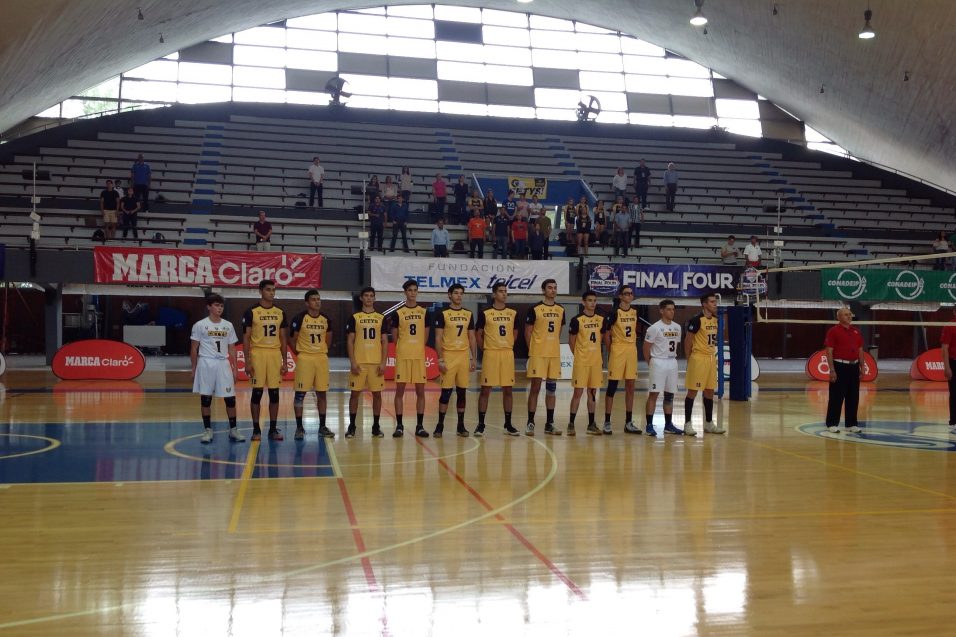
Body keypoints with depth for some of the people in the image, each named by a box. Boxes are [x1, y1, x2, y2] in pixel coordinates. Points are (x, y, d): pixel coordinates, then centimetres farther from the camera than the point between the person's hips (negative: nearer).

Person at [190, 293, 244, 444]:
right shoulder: (200, 325, -1)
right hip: (206, 364, -3)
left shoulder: (228, 326, 8)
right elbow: (194, 348, 1)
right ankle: (207, 430, 13)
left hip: (223, 364, 3)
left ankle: (233, 430, 11)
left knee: (230, 398, 1)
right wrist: (193, 368, -3)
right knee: (205, 398, 3)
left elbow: (232, 349, 11)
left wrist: (234, 369, 6)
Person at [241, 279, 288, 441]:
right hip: (258, 354, -3)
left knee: (274, 393, 4)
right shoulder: (251, 312, -3)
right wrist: (247, 361, -10)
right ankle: (256, 429, 9)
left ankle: (273, 429, 12)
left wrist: (284, 361, 6)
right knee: (257, 392, 0)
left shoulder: (280, 313, 9)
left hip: (275, 354, 3)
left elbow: (283, 338, 12)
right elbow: (246, 338, -3)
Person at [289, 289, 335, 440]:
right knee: (300, 393, -1)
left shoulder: (326, 319, 6)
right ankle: (299, 427, 7)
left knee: (322, 393, 8)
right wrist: (299, 354, -2)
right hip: (304, 359, -4)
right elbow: (292, 340, -2)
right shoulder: (299, 318, -8)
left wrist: (323, 352, 11)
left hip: (322, 358, 4)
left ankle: (322, 426, 16)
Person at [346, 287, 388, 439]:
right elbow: (350, 341, 2)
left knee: (377, 393, 3)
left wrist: (383, 362, -3)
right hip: (359, 362, -1)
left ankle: (376, 426, 12)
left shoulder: (381, 318, 8)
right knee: (355, 393, 1)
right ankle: (351, 426, 11)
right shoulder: (354, 317, 4)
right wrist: (352, 361, -7)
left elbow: (385, 342, 6)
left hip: (377, 363, 1)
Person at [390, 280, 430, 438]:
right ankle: (399, 426, 7)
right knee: (400, 391, 0)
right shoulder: (398, 313, 1)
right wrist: (403, 349, 7)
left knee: (420, 391, 3)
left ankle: (420, 426, 10)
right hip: (402, 356, -2)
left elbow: (425, 336, 13)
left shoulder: (424, 312, 8)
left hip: (419, 356, 2)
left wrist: (418, 348, 9)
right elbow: (394, 337, 5)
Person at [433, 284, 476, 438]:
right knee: (446, 392, -3)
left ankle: (461, 425, 15)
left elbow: (471, 338, 13)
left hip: (464, 357, 4)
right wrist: (440, 359, -12)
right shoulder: (442, 314, -3)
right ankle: (440, 425, 6)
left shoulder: (468, 314, 10)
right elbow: (438, 338, -6)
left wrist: (473, 358, 6)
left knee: (462, 392, 7)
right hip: (448, 356, -4)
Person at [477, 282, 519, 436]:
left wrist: (508, 346, 11)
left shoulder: (513, 313, 7)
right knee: (485, 389, -1)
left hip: (508, 354, 3)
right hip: (490, 354, -3)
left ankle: (508, 424, 15)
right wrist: (485, 349, 2)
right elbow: (478, 334, 3)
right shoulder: (485, 313, -3)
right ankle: (481, 424, 6)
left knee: (507, 390, 6)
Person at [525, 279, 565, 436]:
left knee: (551, 389, 8)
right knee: (535, 387, -3)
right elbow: (528, 332, -2)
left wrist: (554, 347, 11)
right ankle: (530, 423, 5)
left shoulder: (560, 310, 10)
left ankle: (550, 423, 15)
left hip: (555, 354, 5)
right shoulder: (535, 309, -5)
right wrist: (532, 351, -5)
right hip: (538, 354, -5)